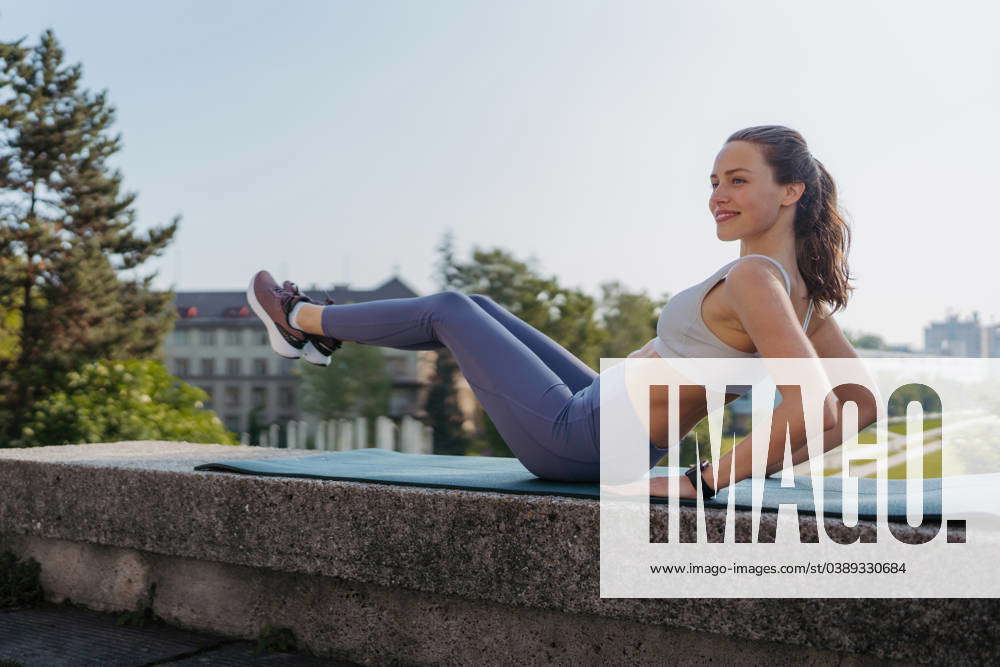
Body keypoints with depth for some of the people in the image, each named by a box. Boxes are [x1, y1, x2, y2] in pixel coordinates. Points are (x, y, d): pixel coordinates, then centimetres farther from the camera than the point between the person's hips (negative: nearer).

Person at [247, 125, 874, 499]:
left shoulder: (753, 278, -27)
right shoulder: (801, 290, -2)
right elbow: (866, 399, 3)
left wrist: (705, 481, -29)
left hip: (578, 443, -8)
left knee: (449, 310, 9)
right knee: (469, 305, 19)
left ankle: (302, 320, 34)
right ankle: (323, 331, 41)